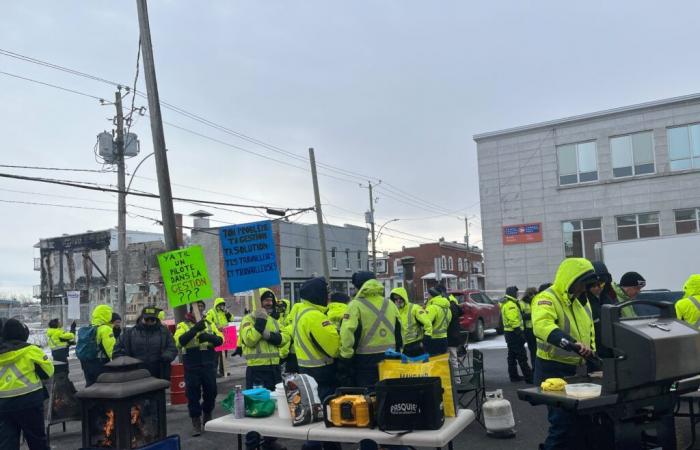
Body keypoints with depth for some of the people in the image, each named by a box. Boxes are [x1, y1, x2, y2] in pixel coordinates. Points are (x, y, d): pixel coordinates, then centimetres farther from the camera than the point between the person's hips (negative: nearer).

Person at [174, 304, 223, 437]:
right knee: (193, 394, 2)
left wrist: (209, 337, -20)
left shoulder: (209, 324, 11)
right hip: (192, 367, -3)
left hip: (209, 366, 3)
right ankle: (196, 423, 16)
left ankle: (207, 416, 32)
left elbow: (220, 340, 0)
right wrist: (195, 329, -31)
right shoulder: (183, 325, 0)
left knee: (211, 392, 10)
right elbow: (180, 340, -19)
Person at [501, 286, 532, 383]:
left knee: (512, 355, 13)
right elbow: (514, 321, -24)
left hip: (509, 333, 11)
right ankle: (529, 377, -7)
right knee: (522, 357, -8)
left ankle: (514, 376, 18)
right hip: (514, 333, -11)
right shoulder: (511, 305, -18)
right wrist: (520, 333, -23)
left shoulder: (506, 304, 17)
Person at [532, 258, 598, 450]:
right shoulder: (547, 298, -17)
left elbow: (589, 332, 24)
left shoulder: (582, 301, 12)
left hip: (578, 370, 8)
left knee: (581, 421, 15)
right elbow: (541, 325, -38)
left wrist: (590, 355, 12)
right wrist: (572, 344, -47)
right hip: (553, 371, -8)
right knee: (563, 424, -9)